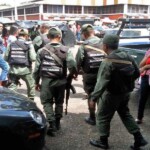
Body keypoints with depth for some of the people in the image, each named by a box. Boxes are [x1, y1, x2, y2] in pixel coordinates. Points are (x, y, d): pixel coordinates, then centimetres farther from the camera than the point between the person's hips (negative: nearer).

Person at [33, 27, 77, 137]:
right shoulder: (66, 50, -5)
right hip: (61, 81, 1)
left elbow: (37, 68, 1)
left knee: (47, 102, 8)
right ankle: (57, 122, 28)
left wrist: (37, 82, 13)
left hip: (46, 81, -1)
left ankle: (52, 124, -4)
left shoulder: (42, 51, -2)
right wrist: (72, 74, 7)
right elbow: (72, 65, -15)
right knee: (59, 102, 18)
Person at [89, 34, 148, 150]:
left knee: (102, 117, 11)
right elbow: (137, 73, 8)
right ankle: (139, 139, 23)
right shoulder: (127, 56, -1)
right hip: (126, 92, 7)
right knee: (125, 114, 23)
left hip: (112, 94, -7)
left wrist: (93, 97, -20)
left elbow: (101, 82, -26)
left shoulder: (108, 61, -23)